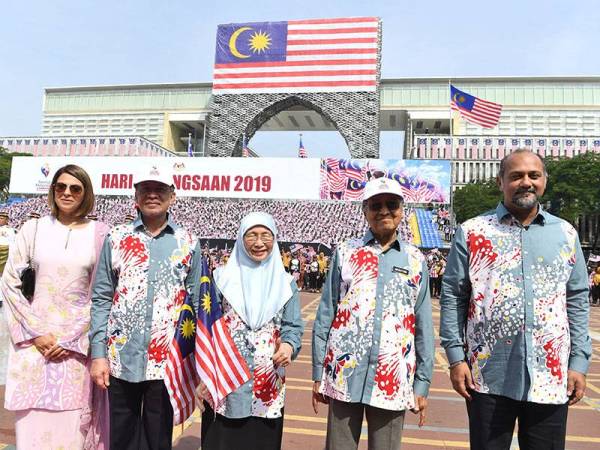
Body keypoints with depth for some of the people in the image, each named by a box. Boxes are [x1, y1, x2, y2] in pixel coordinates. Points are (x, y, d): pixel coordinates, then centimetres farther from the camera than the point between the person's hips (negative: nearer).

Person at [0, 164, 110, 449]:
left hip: (77, 344, -1)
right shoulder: (33, 228, 3)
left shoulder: (99, 233, -1)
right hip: (35, 339, 1)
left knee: (71, 424, 5)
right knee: (32, 423, 6)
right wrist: (36, 333, -4)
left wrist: (70, 338, -5)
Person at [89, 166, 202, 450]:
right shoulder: (116, 239, 2)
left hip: (167, 360, 0)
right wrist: (98, 354, -3)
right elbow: (101, 300, 2)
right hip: (121, 359, 1)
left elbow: (195, 304, 4)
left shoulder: (188, 243, 2)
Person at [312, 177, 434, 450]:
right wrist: (318, 373, 0)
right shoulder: (345, 253, 4)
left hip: (394, 380, 1)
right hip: (344, 375, 0)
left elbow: (424, 328, 7)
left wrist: (423, 383, 4)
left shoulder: (415, 260, 7)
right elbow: (325, 317, 3)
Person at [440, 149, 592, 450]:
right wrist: (456, 356, -5)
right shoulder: (472, 232, 0)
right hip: (488, 375, -2)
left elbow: (577, 301, 9)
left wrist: (579, 362, 3)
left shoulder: (565, 234, 8)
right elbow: (453, 297, 0)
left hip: (551, 377, 2)